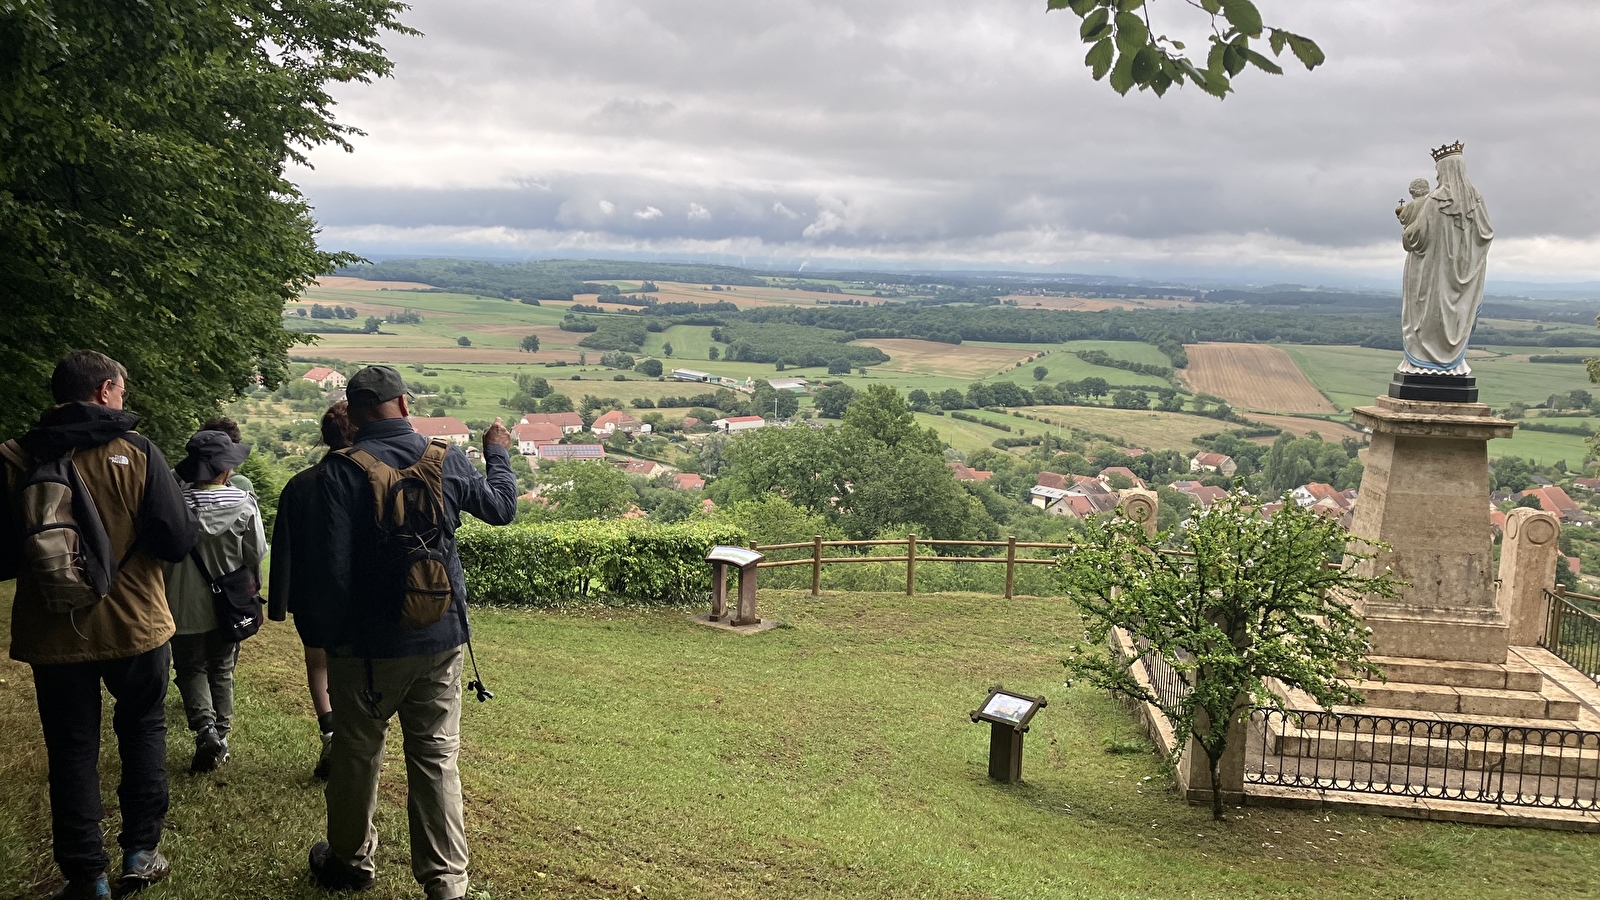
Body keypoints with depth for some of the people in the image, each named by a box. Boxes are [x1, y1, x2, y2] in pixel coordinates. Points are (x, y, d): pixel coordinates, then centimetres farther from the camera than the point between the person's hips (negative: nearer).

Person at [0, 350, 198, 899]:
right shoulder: (136, 451, -12)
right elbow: (177, 541, -14)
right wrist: (189, 518, 7)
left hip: (54, 633, 1)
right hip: (135, 626, -1)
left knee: (72, 750, 12)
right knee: (143, 730, 20)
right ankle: (140, 854, 21)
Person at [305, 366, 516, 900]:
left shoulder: (341, 471, -13)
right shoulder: (448, 461, -3)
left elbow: (332, 568, -16)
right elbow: (501, 507, 15)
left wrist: (322, 635, -2)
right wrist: (499, 456, 34)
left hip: (368, 645, -2)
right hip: (441, 641, 2)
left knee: (356, 755, 17)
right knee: (436, 760, 8)